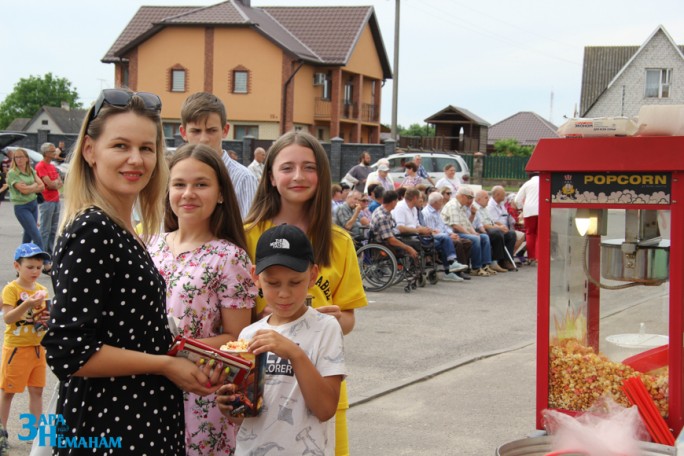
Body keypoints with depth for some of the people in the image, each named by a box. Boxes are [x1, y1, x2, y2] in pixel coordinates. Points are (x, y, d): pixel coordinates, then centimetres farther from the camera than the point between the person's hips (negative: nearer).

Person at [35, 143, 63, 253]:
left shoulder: (52, 166, 17)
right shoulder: (40, 166, -10)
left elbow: (61, 183, 12)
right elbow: (49, 184, -17)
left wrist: (54, 183, -9)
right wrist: (57, 182, 3)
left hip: (56, 200, 8)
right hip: (47, 201, -8)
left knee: (53, 229, 11)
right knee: (45, 230, -6)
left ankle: (50, 251, 17)